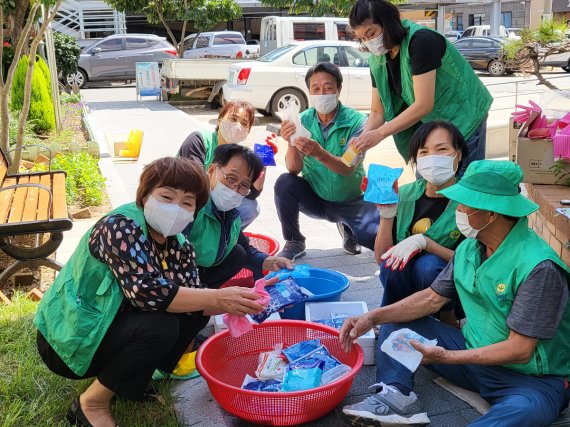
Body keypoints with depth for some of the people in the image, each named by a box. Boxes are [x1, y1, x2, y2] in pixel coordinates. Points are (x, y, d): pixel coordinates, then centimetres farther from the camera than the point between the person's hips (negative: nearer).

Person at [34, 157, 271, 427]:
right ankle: (91, 403, -8)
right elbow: (144, 290, -35)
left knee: (195, 314, -5)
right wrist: (218, 298, -34)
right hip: (69, 341, -8)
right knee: (160, 326, -28)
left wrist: (233, 302, -28)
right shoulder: (120, 226, -24)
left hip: (112, 329, 8)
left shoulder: (179, 246, 1)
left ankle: (127, 379, 7)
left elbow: (192, 299, -9)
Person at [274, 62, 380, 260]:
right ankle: (294, 243, -4)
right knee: (284, 183, -27)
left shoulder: (356, 121, -16)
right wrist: (292, 144, -39)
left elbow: (349, 168, -27)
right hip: (314, 198, 2)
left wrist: (320, 154, -46)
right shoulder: (303, 120, -9)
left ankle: (348, 228, 14)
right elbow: (294, 169, -18)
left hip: (350, 202, -1)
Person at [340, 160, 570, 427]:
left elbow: (519, 350, -24)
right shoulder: (469, 247, -2)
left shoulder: (538, 267, -24)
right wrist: (372, 318, -8)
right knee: (395, 323, 3)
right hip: (475, 354, 7)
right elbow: (432, 298, 4)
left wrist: (446, 357, -30)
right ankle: (397, 395, -20)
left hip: (532, 379, -7)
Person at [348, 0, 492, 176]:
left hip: (464, 120, -7)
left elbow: (424, 105, -30)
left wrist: (380, 133, -30)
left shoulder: (421, 41, -25)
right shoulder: (377, 61, -2)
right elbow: (377, 112, 1)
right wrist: (363, 139, -19)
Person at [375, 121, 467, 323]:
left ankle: (447, 321, -7)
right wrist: (386, 217, -18)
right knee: (394, 262, -27)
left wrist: (424, 242, -29)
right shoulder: (404, 195, -3)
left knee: (429, 264, -31)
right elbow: (381, 258, -2)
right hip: (405, 287, 3)